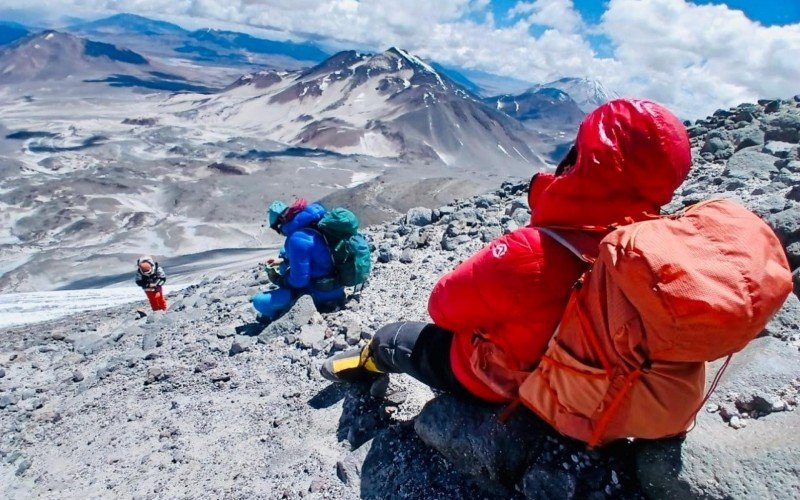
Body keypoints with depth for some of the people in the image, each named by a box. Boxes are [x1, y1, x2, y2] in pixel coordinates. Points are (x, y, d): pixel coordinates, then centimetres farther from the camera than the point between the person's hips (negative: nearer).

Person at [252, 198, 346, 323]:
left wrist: (278, 279, -5)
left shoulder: (297, 239, -29)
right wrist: (283, 260, 13)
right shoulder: (312, 221, -4)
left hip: (323, 293, -9)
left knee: (259, 301, -11)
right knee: (284, 251, 26)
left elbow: (299, 280, -24)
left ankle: (275, 315, 22)